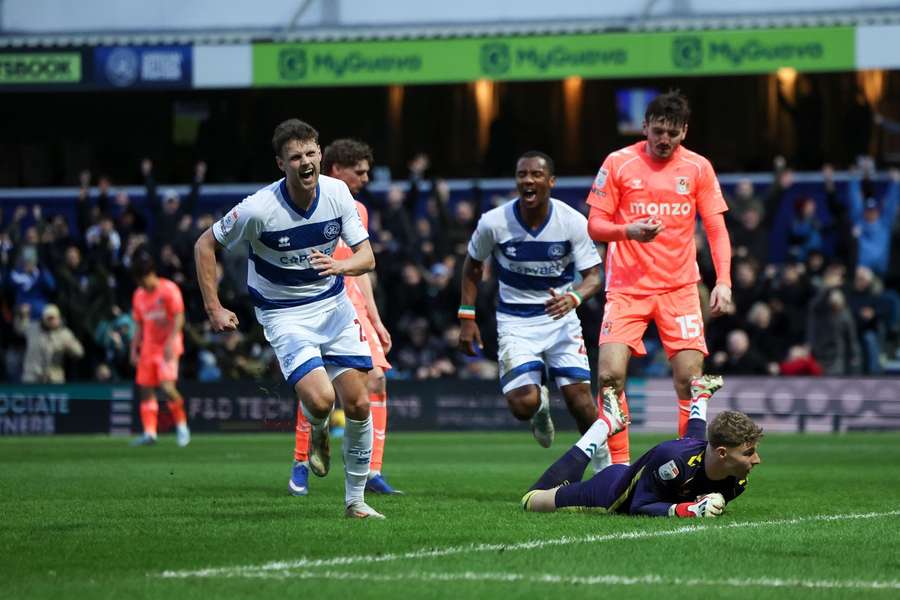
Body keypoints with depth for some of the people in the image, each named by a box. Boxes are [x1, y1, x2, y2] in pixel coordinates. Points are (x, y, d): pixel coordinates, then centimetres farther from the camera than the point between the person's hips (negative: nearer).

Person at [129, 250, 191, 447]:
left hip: (168, 347, -7)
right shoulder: (139, 295, 12)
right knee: (145, 389, -1)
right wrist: (134, 350, 10)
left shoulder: (169, 289, -8)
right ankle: (149, 433, -1)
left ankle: (182, 426, -5)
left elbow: (179, 319, -13)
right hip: (148, 348, 7)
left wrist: (170, 343, -22)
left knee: (167, 386, -20)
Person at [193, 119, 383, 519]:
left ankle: (355, 500, 14)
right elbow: (205, 245, -8)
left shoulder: (336, 192, -10)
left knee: (358, 404, -2)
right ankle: (318, 433, 16)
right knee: (319, 399, -24)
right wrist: (214, 309, -10)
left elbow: (366, 257, -6)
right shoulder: (259, 209, -22)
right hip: (284, 315, -4)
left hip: (333, 303, 4)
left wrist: (340, 265, -29)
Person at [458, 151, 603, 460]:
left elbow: (593, 276, -11)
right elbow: (473, 266, 6)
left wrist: (573, 298, -33)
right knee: (523, 405, -16)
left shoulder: (573, 221, -14)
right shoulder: (493, 222, -12)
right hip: (515, 321, 0)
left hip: (560, 316, 0)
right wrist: (467, 318, 2)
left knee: (579, 397, -11)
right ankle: (541, 403, 23)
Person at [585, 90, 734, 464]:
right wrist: (629, 230, -19)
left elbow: (716, 229, 4)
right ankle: (618, 467, -3)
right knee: (609, 374, -13)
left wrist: (723, 282, -9)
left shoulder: (698, 167, 4)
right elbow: (595, 226, 1)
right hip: (626, 288, -1)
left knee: (690, 379, -8)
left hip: (680, 288, 1)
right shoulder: (618, 163, 0)